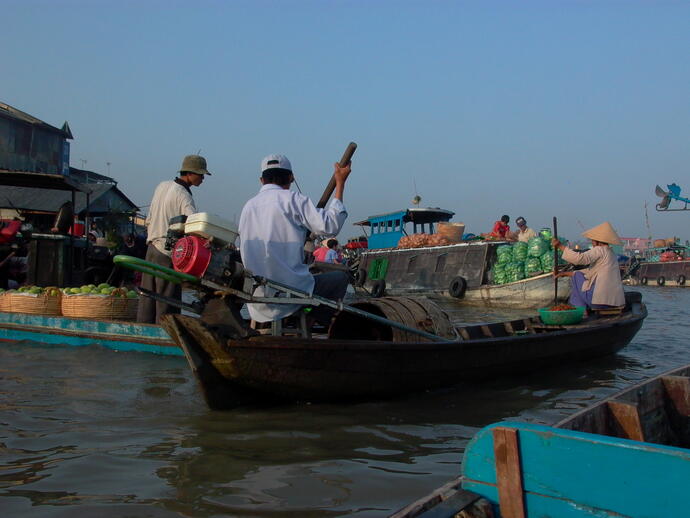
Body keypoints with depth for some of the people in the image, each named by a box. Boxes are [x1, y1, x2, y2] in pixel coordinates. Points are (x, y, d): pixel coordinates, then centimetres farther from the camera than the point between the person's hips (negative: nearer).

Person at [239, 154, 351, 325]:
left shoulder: (248, 206, 13)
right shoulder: (291, 199, -6)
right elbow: (329, 226, -13)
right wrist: (340, 184, -5)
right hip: (289, 292, -7)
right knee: (340, 277, 13)